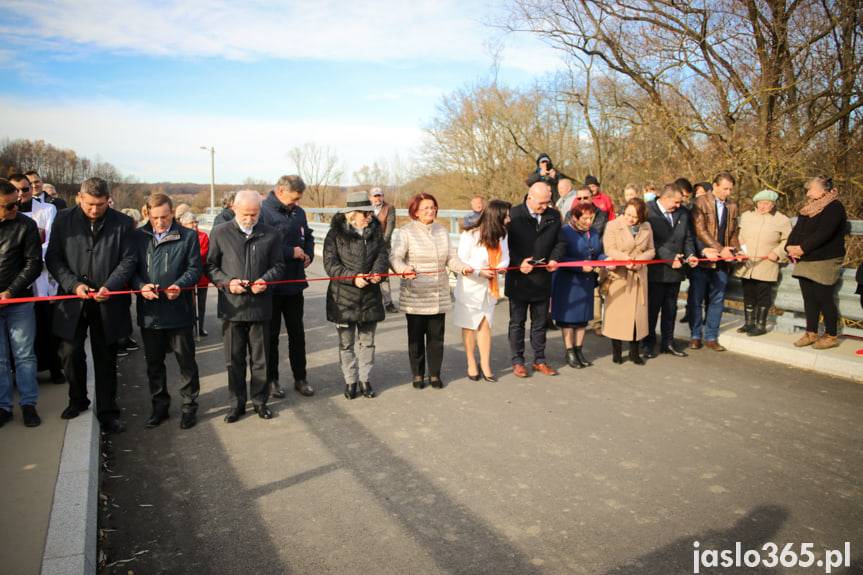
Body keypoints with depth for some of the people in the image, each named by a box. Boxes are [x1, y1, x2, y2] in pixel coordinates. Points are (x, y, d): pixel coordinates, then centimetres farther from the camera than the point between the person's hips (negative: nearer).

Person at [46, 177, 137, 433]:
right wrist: (73, 284, -12)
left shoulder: (123, 223, -1)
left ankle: (107, 412, 20)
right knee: (70, 353, 4)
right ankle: (78, 400, 30)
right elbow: (53, 258, 2)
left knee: (106, 359, 8)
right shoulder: (64, 220, 2)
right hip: (72, 301, 1)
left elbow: (128, 260, -3)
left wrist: (109, 287, -17)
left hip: (108, 303, -1)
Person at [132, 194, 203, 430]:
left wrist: (179, 285, -21)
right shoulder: (138, 237, 4)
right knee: (154, 363, 14)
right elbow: (130, 268, 5)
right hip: (149, 312, 3)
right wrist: (141, 286, -15)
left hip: (179, 311, -3)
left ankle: (189, 405, 22)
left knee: (186, 361, 7)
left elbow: (195, 268, -3)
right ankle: (160, 405, 30)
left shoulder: (188, 236, -2)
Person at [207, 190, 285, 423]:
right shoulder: (220, 233, 1)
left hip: (261, 307, 0)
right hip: (232, 307, 0)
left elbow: (278, 266, 9)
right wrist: (227, 282, -12)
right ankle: (237, 403, 24)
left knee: (260, 359, 10)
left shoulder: (271, 235, 3)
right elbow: (210, 266, 5)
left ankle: (260, 401, 26)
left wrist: (265, 280, -11)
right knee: (234, 360, 10)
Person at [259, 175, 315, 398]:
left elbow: (308, 236, 23)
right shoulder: (264, 211, -14)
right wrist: (290, 252, -19)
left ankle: (300, 378, 24)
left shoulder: (298, 212, 7)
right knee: (271, 334, 8)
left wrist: (308, 254, 4)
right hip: (271, 285, -6)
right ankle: (271, 379, 21)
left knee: (297, 333, 13)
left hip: (295, 283, 6)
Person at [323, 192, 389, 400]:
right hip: (343, 297, -3)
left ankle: (365, 379, 26)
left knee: (367, 341, 13)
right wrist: (353, 278, -23)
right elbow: (330, 264, -12)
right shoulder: (336, 234, -7)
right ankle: (350, 380, 22)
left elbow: (383, 255, -1)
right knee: (346, 342, 8)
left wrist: (377, 272, -22)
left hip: (370, 297, 3)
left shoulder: (375, 232, 5)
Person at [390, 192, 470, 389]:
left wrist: (462, 267, -15)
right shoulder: (406, 232, -5)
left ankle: (435, 374, 22)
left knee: (436, 336, 8)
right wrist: (404, 269, -38)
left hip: (439, 296, 4)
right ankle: (418, 375, 21)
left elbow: (451, 257, 6)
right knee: (416, 337, 6)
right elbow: (395, 257, -17)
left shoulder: (442, 231, 11)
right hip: (415, 296, -3)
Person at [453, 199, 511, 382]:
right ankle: (471, 364, 19)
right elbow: (461, 261, -14)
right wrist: (479, 272, -28)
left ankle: (485, 365, 9)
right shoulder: (470, 235, -15)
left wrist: (502, 267, -15)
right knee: (470, 325, 7)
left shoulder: (501, 235, 4)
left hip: (489, 286, 5)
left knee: (485, 325, 3)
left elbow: (505, 257, 8)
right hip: (470, 287, -4)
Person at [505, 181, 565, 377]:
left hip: (543, 279, 4)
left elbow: (559, 242, 11)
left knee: (540, 322, 14)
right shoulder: (513, 215, -10)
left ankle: (539, 360, 26)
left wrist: (554, 258, -8)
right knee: (517, 322, 8)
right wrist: (518, 263, -20)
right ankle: (517, 361, 19)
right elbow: (505, 244, -9)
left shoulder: (554, 216, 4)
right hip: (519, 279, -4)